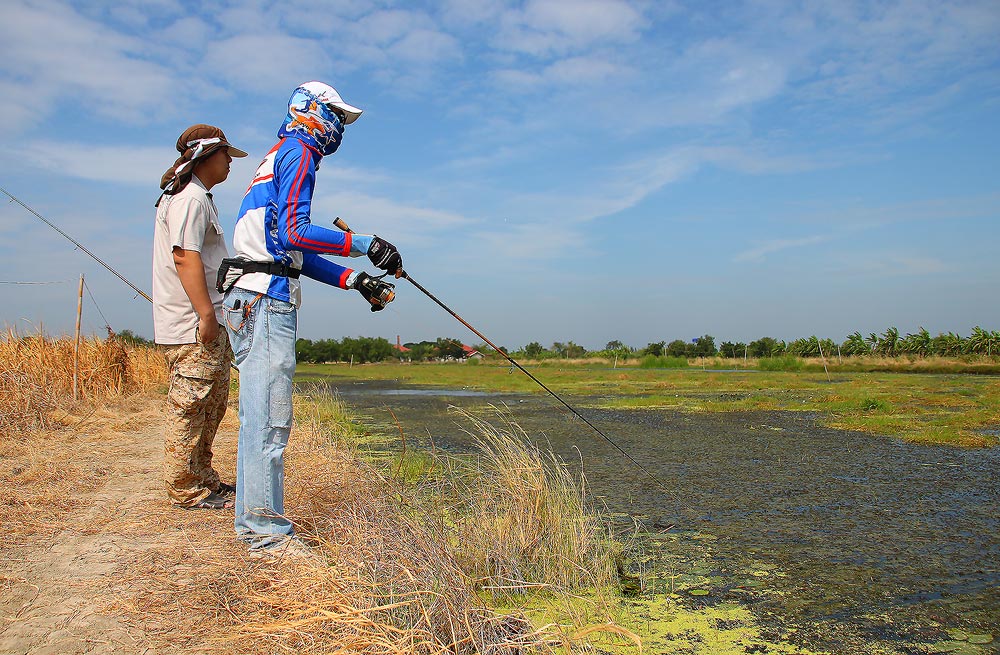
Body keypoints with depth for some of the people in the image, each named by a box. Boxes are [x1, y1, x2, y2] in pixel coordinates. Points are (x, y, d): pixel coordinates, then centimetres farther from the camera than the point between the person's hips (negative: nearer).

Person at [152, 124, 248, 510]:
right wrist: (206, 314, -24)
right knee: (191, 405, -6)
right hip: (193, 324, -11)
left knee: (212, 403, 15)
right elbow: (185, 257, -21)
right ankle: (186, 490, 2)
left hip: (208, 323, 11)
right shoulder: (190, 198, -11)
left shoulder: (198, 197, 22)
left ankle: (204, 480, 24)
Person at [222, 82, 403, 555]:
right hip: (265, 299, -10)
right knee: (269, 415, -8)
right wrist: (364, 245, -15)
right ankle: (267, 532, -3)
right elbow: (293, 232, -17)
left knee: (258, 413, 12)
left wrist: (353, 280, 17)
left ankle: (251, 521, 20)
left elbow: (295, 254, 24)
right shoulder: (297, 152, -3)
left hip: (253, 301, 10)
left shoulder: (281, 157, 28)